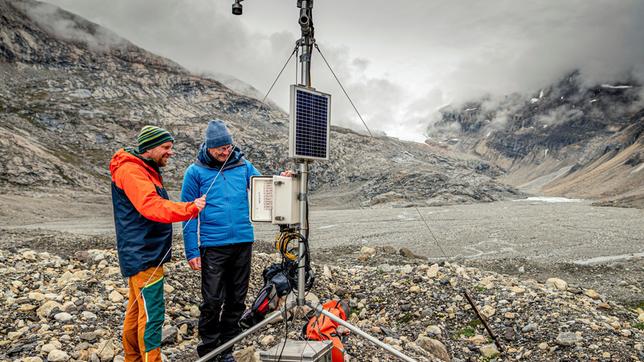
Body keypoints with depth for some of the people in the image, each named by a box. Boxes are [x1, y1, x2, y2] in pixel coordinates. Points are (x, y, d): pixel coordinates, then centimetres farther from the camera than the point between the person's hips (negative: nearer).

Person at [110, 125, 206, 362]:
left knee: (137, 310, 18)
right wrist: (189, 209, -40)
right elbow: (151, 206, -30)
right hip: (142, 255, -11)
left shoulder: (148, 170, 18)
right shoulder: (131, 170, -15)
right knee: (151, 313, -7)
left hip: (148, 252, 11)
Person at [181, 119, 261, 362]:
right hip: (213, 246, -3)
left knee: (236, 300, 12)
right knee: (212, 301, 1)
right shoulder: (195, 172, -1)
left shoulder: (244, 166, 5)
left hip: (243, 243, 3)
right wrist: (192, 251, -5)